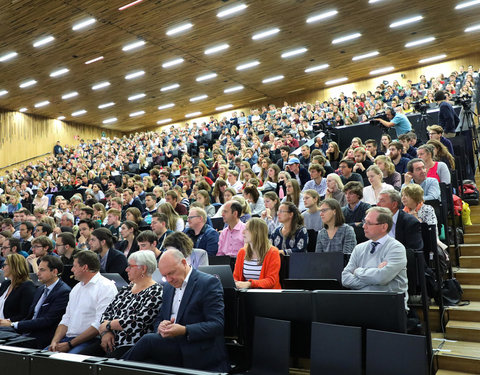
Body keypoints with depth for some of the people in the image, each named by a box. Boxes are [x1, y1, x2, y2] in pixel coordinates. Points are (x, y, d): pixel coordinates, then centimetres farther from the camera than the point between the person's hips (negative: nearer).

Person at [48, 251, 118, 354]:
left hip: (90, 341, -8)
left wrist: (70, 344, -16)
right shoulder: (76, 288, 20)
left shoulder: (106, 287, -9)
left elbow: (100, 325, -17)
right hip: (68, 337, 8)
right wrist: (54, 341, 0)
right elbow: (66, 319, 19)